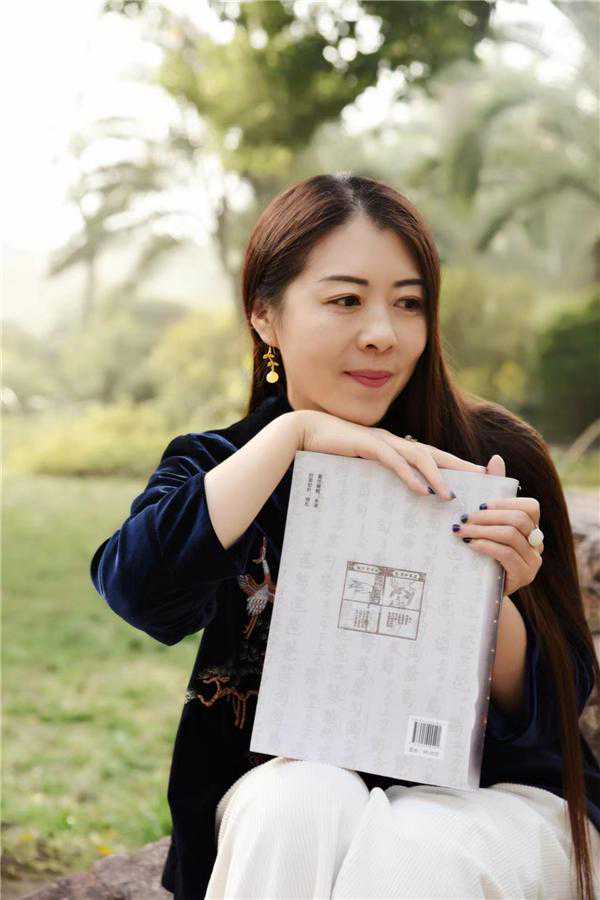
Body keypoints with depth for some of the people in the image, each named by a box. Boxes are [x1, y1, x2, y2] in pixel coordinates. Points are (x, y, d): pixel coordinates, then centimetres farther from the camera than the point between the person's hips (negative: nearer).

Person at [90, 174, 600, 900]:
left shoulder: (494, 457, -8)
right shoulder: (215, 464, 0)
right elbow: (135, 587, -22)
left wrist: (493, 597, -25)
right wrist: (293, 434, -24)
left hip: (491, 794, -2)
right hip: (288, 789, 3)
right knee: (298, 802, -30)